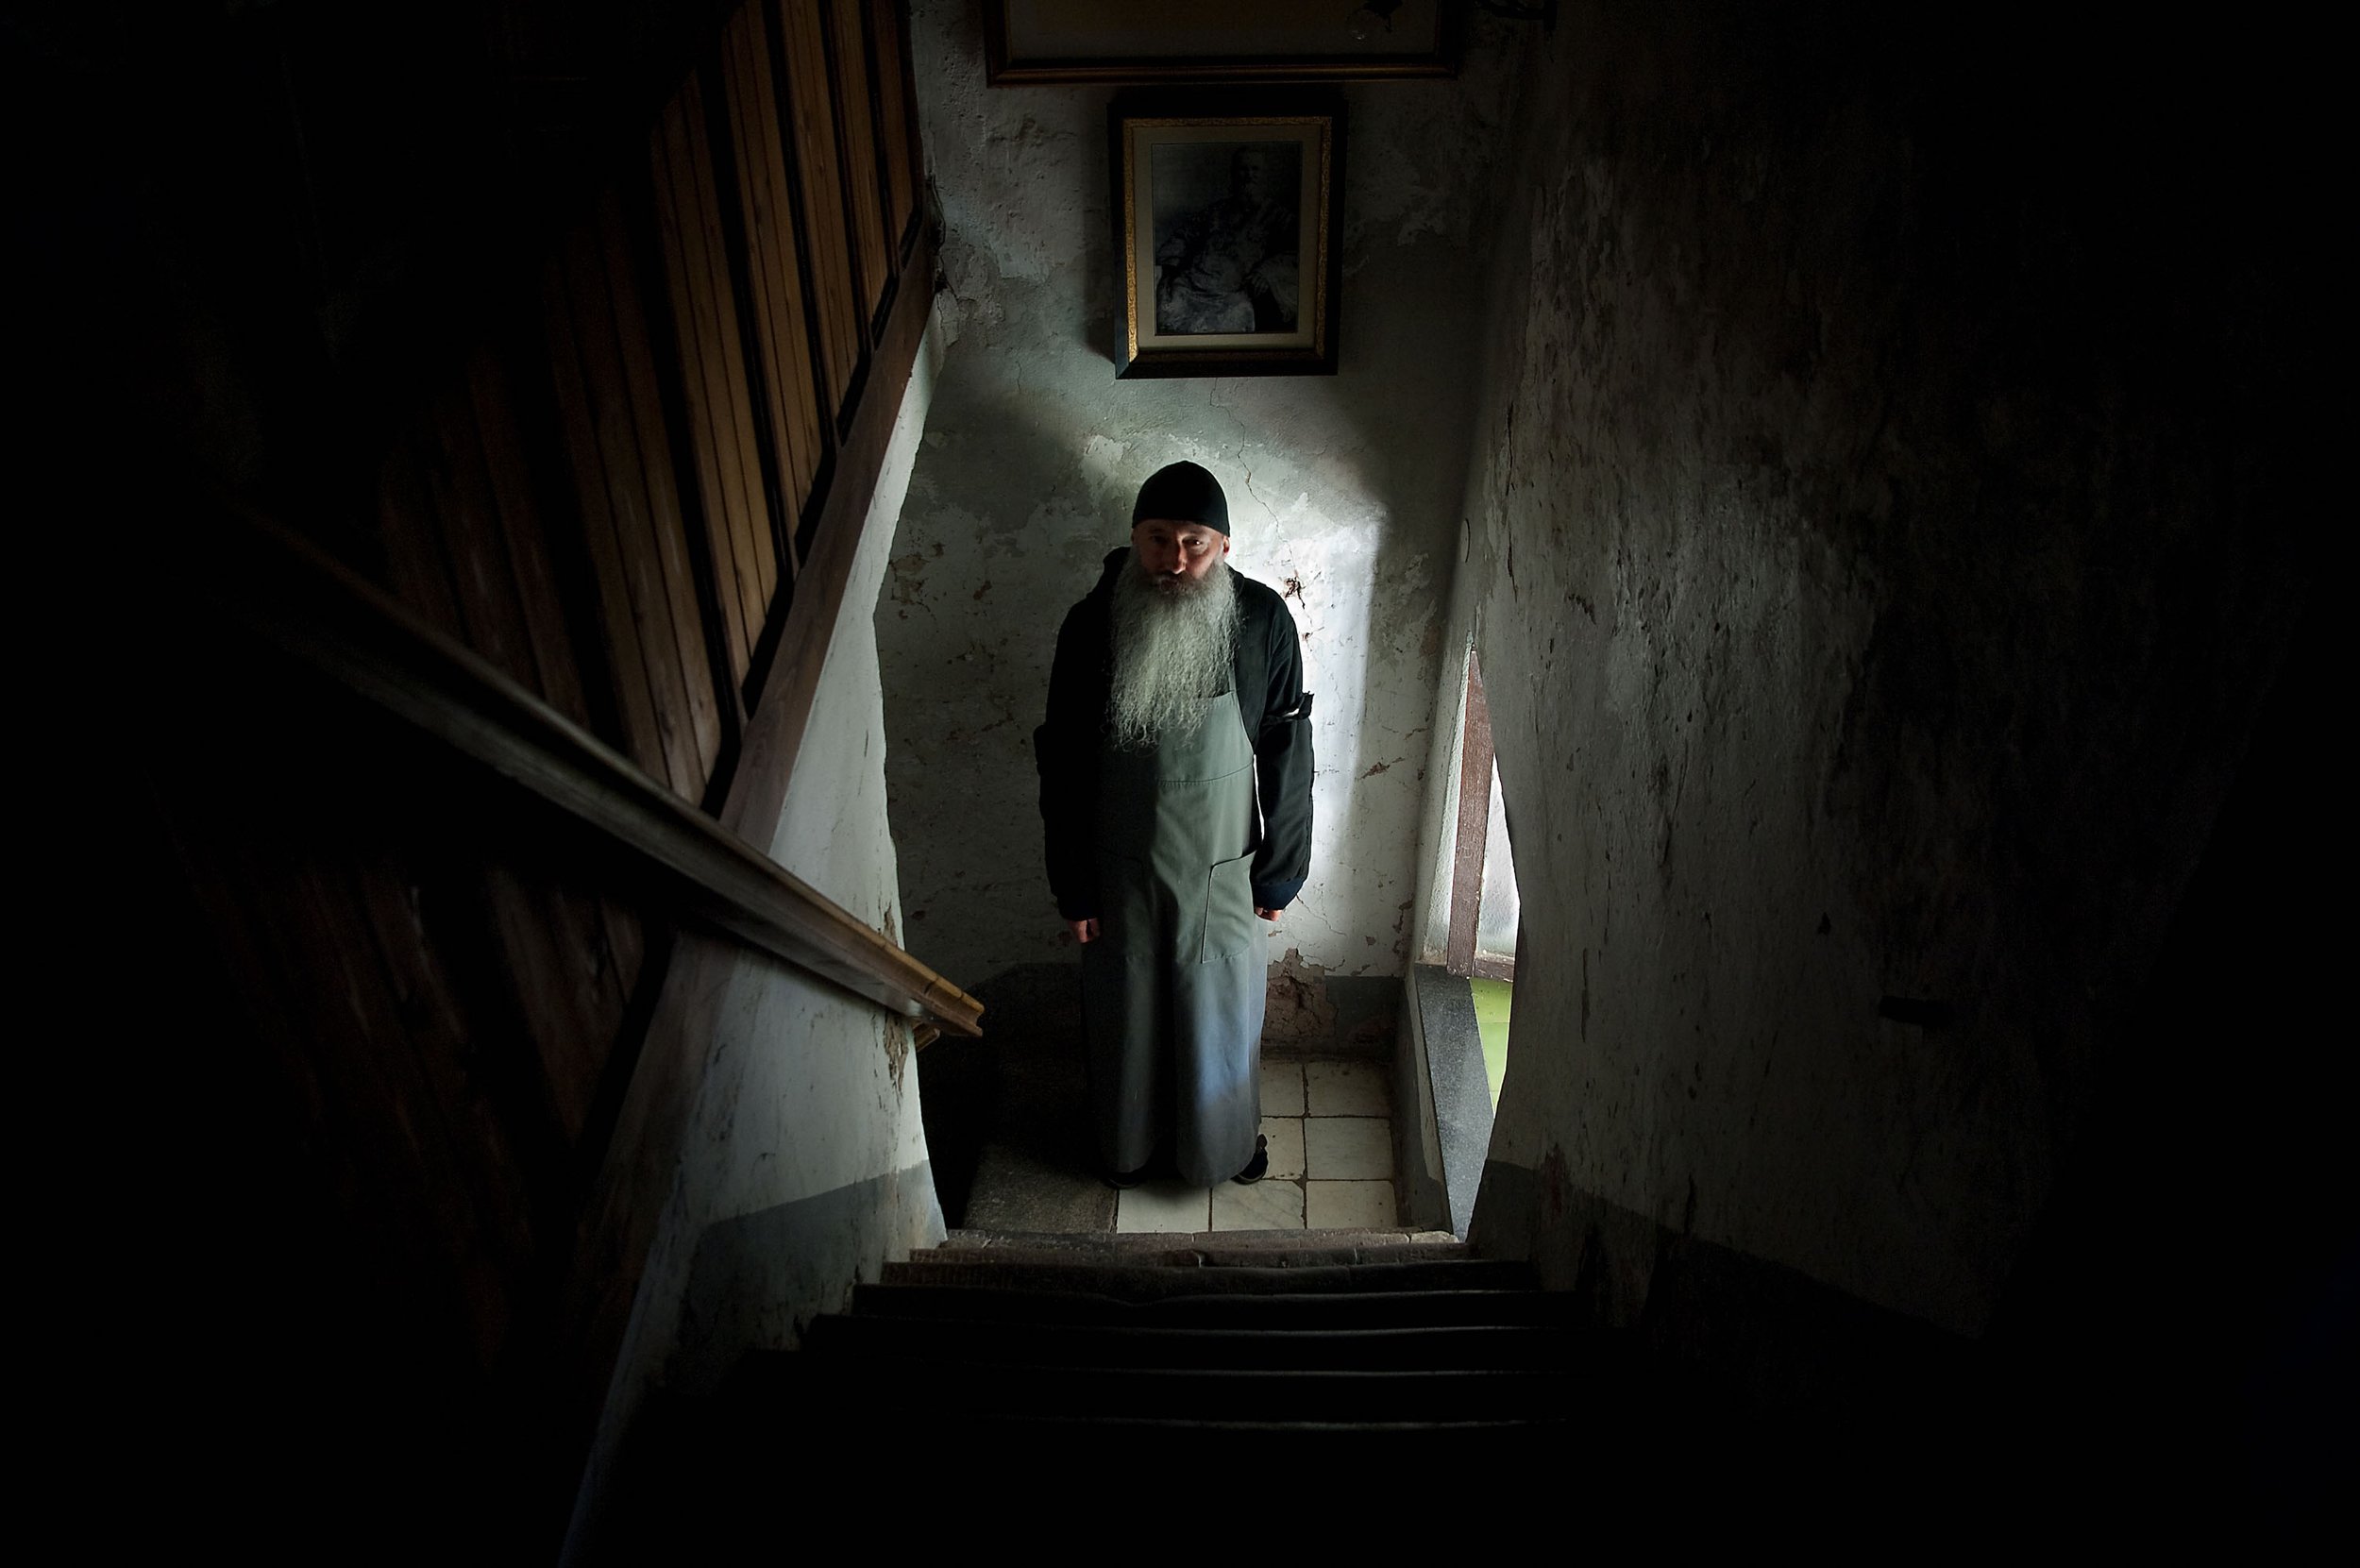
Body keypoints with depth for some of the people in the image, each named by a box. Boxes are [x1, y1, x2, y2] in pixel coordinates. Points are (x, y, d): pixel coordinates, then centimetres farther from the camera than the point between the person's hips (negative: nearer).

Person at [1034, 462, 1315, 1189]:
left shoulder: (1262, 621, -16)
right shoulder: (1091, 626, -16)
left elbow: (1286, 757, -7)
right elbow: (1063, 768, -8)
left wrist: (1278, 872, -2)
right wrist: (1072, 887, -5)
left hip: (1224, 866, 0)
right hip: (1122, 868, 0)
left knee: (1224, 1009, 20)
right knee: (1125, 1012, 20)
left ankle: (1227, 1138, 47)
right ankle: (1130, 1138, 47)